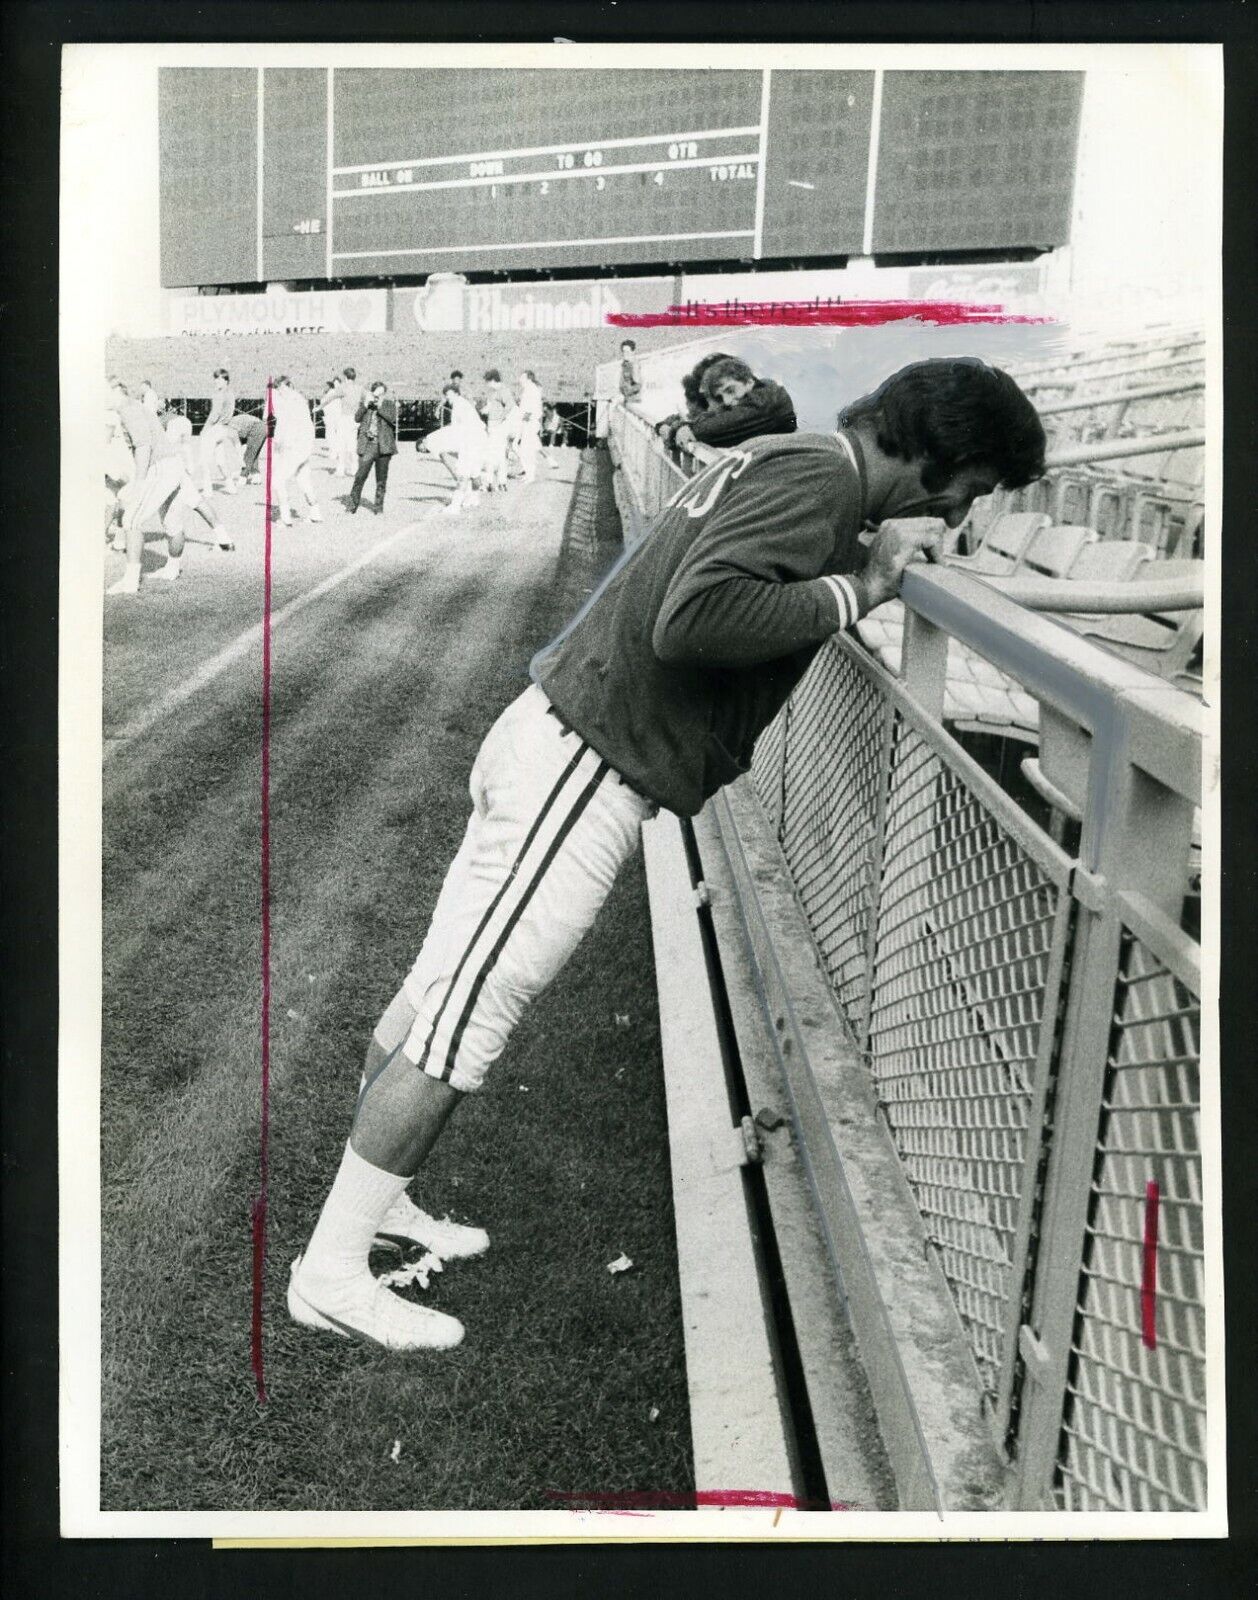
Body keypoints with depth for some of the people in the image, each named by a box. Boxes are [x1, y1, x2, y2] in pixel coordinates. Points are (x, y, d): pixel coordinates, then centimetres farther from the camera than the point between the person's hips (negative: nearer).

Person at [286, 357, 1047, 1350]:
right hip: (586, 770, -10)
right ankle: (331, 1273, 7)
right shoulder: (818, 478, -15)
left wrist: (872, 566, 8)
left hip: (557, 742, 10)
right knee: (463, 1025, -4)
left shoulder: (780, 460, 15)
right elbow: (692, 617, -29)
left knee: (439, 996, 17)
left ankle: (370, 1201, 32)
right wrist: (854, 589, -19)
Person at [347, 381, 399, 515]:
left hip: (383, 446, 0)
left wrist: (380, 406, -17)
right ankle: (352, 507, -1)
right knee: (360, 476, -7)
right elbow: (357, 419, -3)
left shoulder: (389, 404, 8)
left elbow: (392, 418, -10)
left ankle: (379, 508, 14)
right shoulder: (365, 404, 10)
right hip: (367, 445, 0)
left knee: (381, 478, 4)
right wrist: (365, 405, -14)